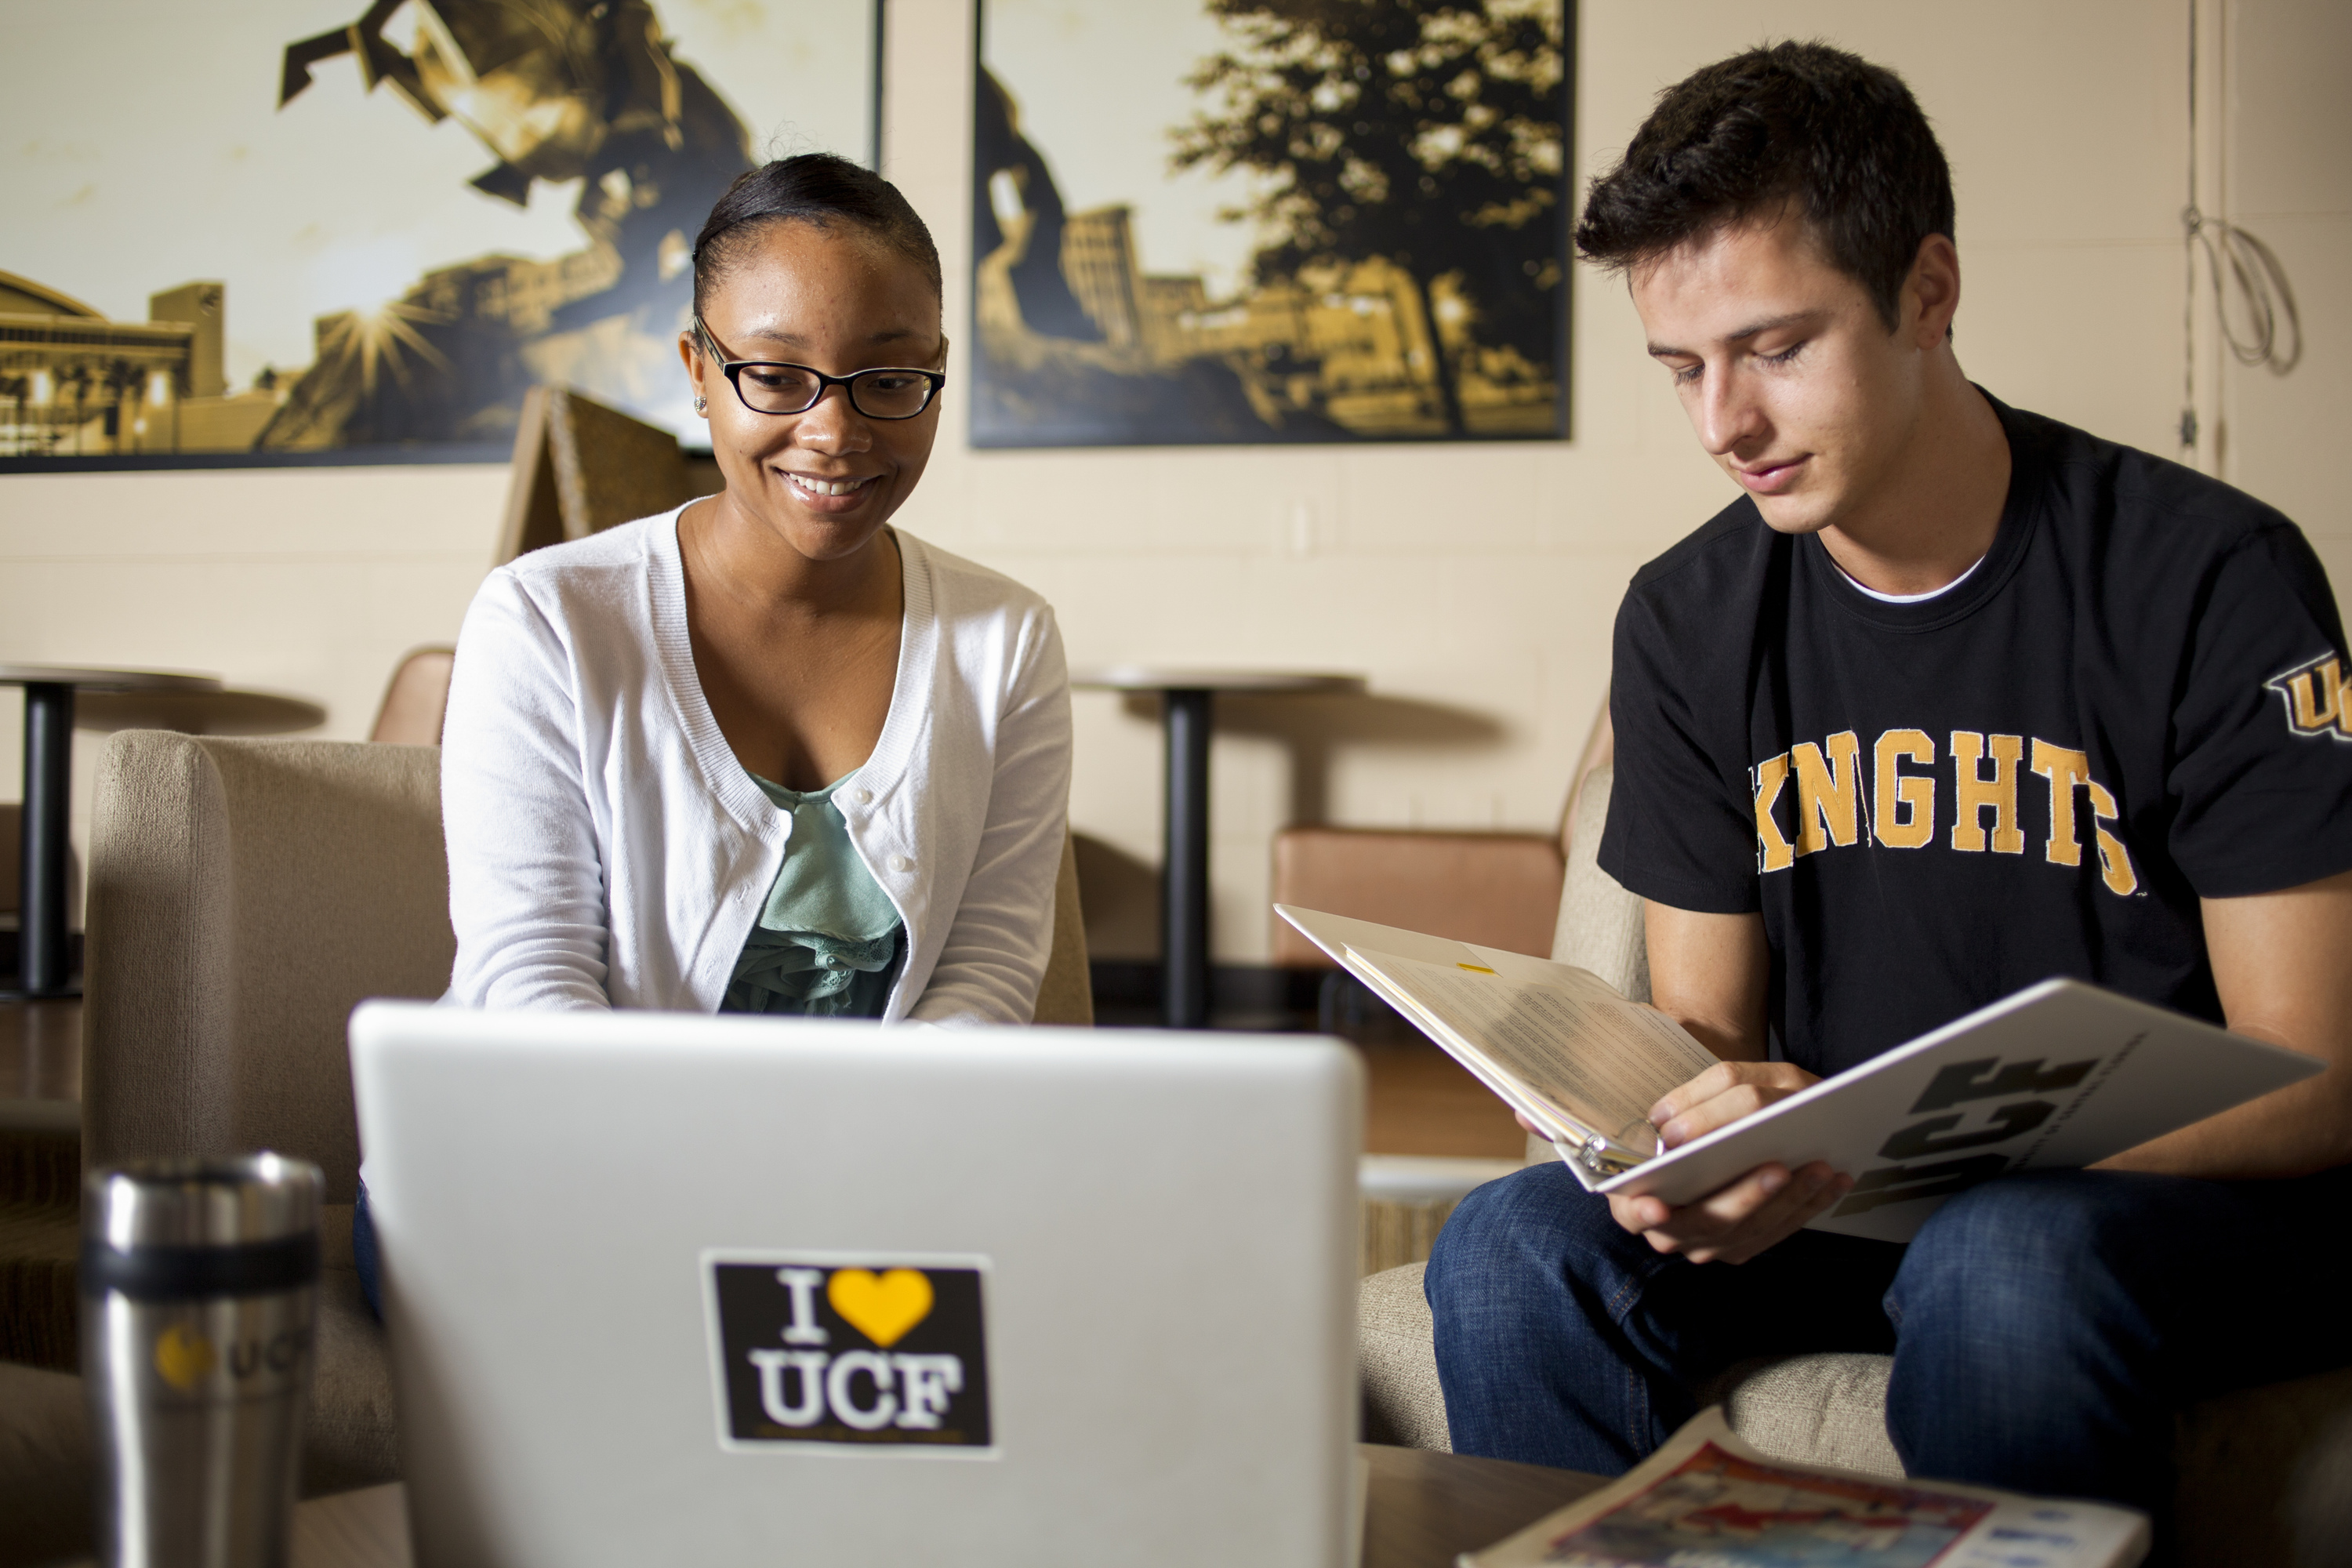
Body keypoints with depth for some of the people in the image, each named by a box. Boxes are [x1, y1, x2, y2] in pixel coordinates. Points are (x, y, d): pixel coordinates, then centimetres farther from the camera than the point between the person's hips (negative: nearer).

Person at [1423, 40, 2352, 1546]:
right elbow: (1705, 1022, 8)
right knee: (1515, 1245, -23)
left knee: (2001, 1267, -36)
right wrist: (1677, 1142, -19)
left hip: (2186, 1199, -3)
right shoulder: (1689, 619, 4)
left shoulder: (2209, 578, -11)